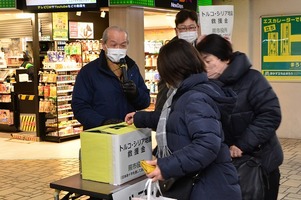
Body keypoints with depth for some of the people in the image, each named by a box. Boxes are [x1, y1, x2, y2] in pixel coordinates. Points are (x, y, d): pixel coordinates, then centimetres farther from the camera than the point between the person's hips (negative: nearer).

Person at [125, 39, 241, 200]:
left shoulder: (196, 98, -21)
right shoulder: (188, 94, 13)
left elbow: (208, 144, -32)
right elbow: (173, 118, 32)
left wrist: (167, 167, -30)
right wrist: (140, 118, 41)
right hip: (193, 182, 10)